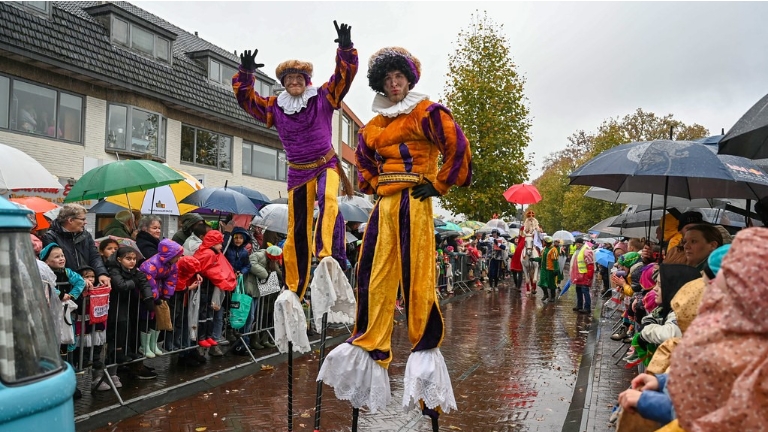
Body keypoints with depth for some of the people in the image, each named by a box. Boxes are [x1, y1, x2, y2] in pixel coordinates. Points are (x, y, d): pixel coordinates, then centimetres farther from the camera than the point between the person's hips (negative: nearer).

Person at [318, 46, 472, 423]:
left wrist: (437, 184, -6)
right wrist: (372, 184, 15)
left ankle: (425, 350, 3)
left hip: (414, 203, -6)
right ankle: (369, 347, 13)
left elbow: (458, 148, -8)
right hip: (384, 204, 7)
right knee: (373, 273, 4)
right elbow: (363, 159, 31)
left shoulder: (427, 112, 0)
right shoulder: (375, 124, 19)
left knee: (416, 276, -8)